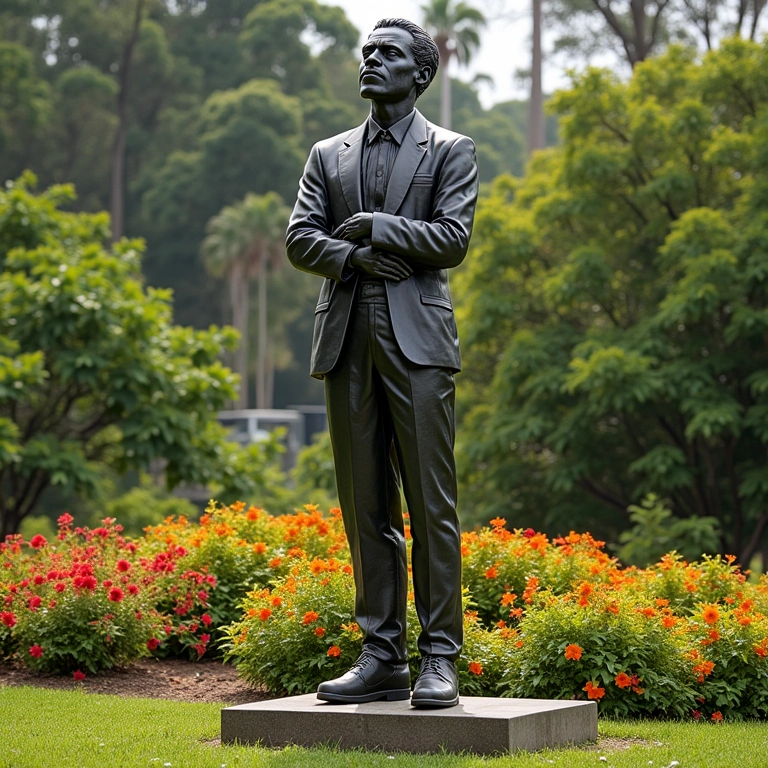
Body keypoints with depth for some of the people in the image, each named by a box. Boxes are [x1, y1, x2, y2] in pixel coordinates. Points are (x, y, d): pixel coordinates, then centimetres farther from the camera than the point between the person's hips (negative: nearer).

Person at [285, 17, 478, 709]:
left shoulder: (451, 152, 7)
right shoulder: (328, 155, 18)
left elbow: (453, 237, -6)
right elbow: (300, 239, 8)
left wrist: (376, 226, -6)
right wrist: (356, 256, -9)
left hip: (417, 340, -4)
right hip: (349, 344, 4)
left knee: (431, 504, -5)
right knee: (366, 508, 5)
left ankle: (440, 659, -1)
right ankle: (382, 657, 10)